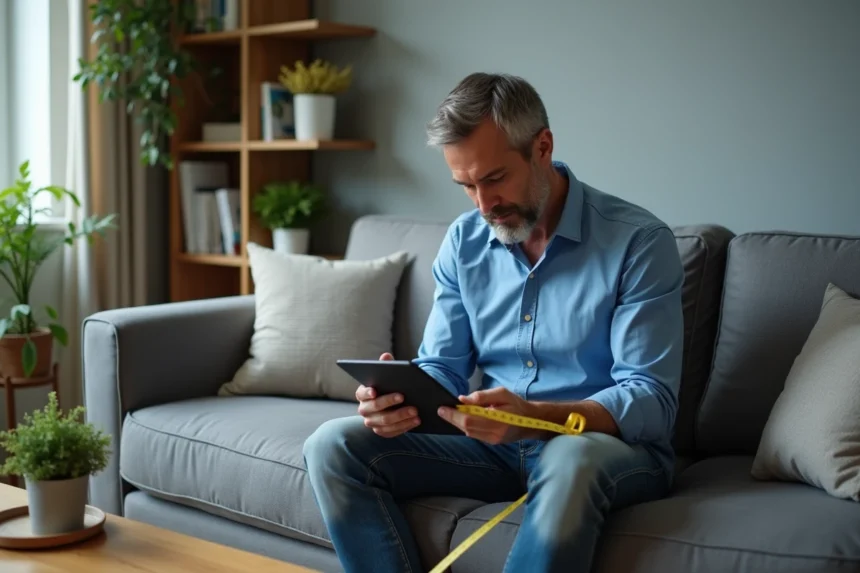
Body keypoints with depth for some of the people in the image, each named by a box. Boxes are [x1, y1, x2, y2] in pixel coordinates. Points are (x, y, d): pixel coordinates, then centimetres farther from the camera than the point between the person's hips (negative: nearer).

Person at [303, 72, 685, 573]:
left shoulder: (639, 241, -13)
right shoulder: (463, 243, 4)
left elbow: (652, 401, -18)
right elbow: (442, 368, 5)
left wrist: (535, 417, -34)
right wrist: (399, 396, -20)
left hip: (613, 445, -4)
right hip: (498, 442, 5)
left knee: (571, 462, -41)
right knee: (334, 448, -12)